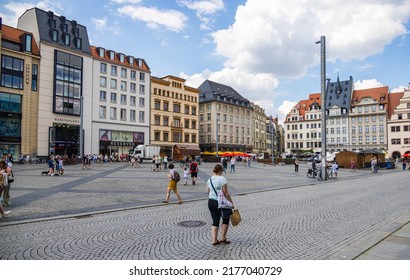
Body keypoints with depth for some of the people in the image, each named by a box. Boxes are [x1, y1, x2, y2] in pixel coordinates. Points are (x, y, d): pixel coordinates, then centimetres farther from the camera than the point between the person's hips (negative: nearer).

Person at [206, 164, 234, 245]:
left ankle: (214, 240, 13)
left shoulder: (209, 179, 5)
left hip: (210, 202, 6)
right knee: (225, 219, 15)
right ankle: (223, 238, 19)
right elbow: (226, 193, -15)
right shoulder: (222, 179, -16)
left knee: (215, 220, 14)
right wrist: (231, 202, -7)